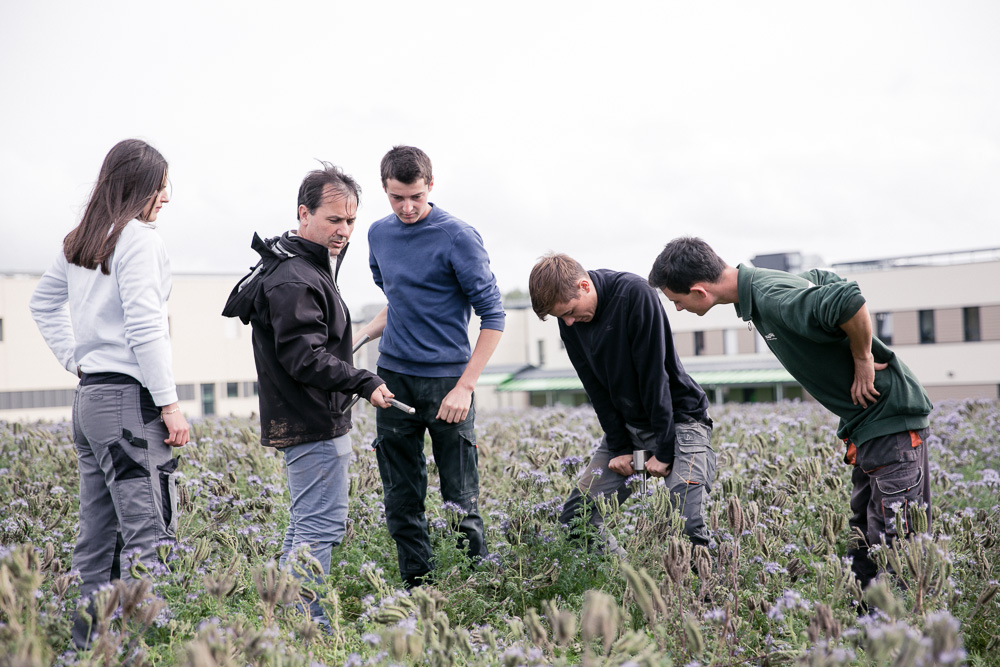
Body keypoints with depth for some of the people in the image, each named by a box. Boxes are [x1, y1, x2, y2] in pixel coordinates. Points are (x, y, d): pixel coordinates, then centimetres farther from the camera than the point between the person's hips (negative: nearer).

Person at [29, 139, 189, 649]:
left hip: (89, 397, 9)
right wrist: (170, 402, -15)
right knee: (150, 537, -10)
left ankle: (87, 644, 19)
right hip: (130, 399, -9)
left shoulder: (79, 244, 16)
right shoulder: (137, 238, -11)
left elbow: (43, 302, 29)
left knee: (98, 540, 14)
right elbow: (144, 326, -17)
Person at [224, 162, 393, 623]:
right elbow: (306, 357, -25)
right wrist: (364, 383, -27)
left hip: (303, 424, 11)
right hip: (314, 426, -11)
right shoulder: (293, 281, -19)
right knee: (320, 528, -9)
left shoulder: (310, 265, 15)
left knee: (306, 525, 18)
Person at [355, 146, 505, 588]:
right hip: (393, 378, 6)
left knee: (460, 498, -1)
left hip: (446, 380, -5)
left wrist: (465, 387, -15)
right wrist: (359, 336, 6)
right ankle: (416, 589, 18)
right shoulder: (379, 235, 10)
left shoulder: (458, 238, -9)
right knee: (401, 500, 9)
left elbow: (492, 316, -9)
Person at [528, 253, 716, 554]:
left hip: (677, 418, -6)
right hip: (627, 425, 6)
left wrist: (663, 450, -19)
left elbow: (653, 374, -21)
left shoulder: (635, 294, -21)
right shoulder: (569, 320, -3)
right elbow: (595, 387, 0)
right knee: (576, 515, -2)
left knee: (687, 525, -21)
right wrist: (620, 447, -6)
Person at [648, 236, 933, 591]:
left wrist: (863, 359, -20)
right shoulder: (762, 282, 6)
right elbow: (828, 280, 21)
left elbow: (850, 300, -37)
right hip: (865, 421, 10)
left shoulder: (773, 300, -24)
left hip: (891, 418, -10)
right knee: (863, 543, 12)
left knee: (895, 541, -9)